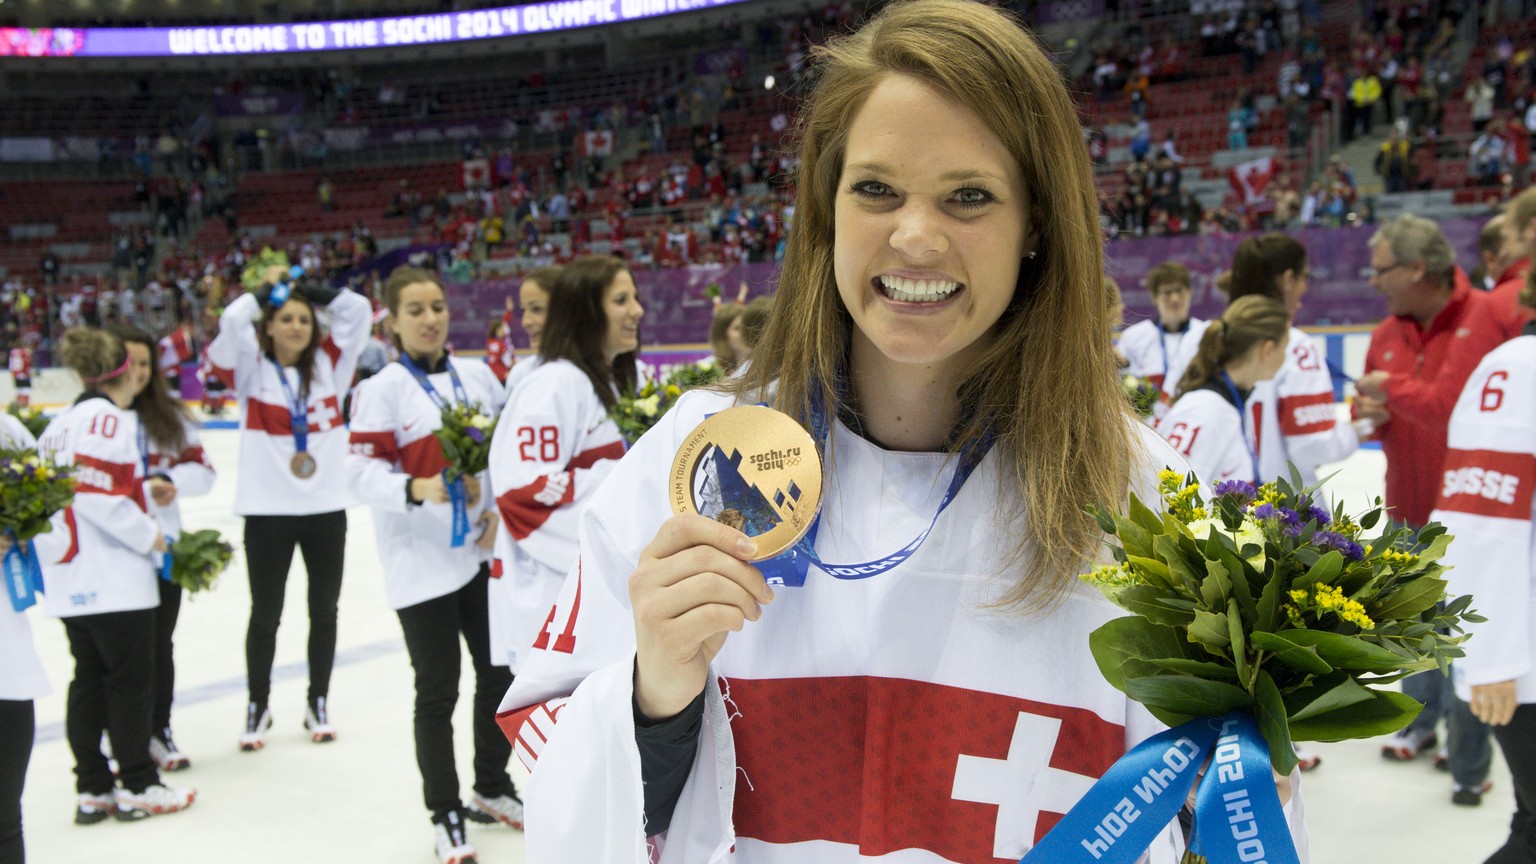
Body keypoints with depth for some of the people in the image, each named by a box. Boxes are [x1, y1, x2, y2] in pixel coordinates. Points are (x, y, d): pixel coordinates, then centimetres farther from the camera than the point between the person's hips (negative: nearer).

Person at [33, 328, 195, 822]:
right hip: (111, 578, -9)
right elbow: (97, 492, -22)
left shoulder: (61, 423, 16)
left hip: (69, 576, 9)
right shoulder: (109, 418, -12)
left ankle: (92, 789, 17)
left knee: (89, 678, 12)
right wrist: (148, 535, -10)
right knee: (131, 678, 0)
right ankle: (138, 786, 7)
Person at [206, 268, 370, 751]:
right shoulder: (251, 369, -2)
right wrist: (265, 292, -5)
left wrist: (310, 289, 0)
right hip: (268, 511, -2)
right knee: (265, 615, 10)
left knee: (324, 610, 13)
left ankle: (318, 702, 29)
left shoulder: (329, 365, 3)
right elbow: (230, 324, -18)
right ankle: (258, 707, 26)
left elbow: (358, 311, -4)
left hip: (326, 508, 2)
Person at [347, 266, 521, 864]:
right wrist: (417, 490, -29)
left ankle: (492, 790, 36)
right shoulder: (381, 390, -7)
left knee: (500, 673, 14)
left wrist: (500, 507, -2)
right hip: (420, 562, -5)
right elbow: (363, 472, -12)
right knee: (438, 691, 3)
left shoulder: (478, 377, 7)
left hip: (485, 551, 5)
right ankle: (446, 816, 20)